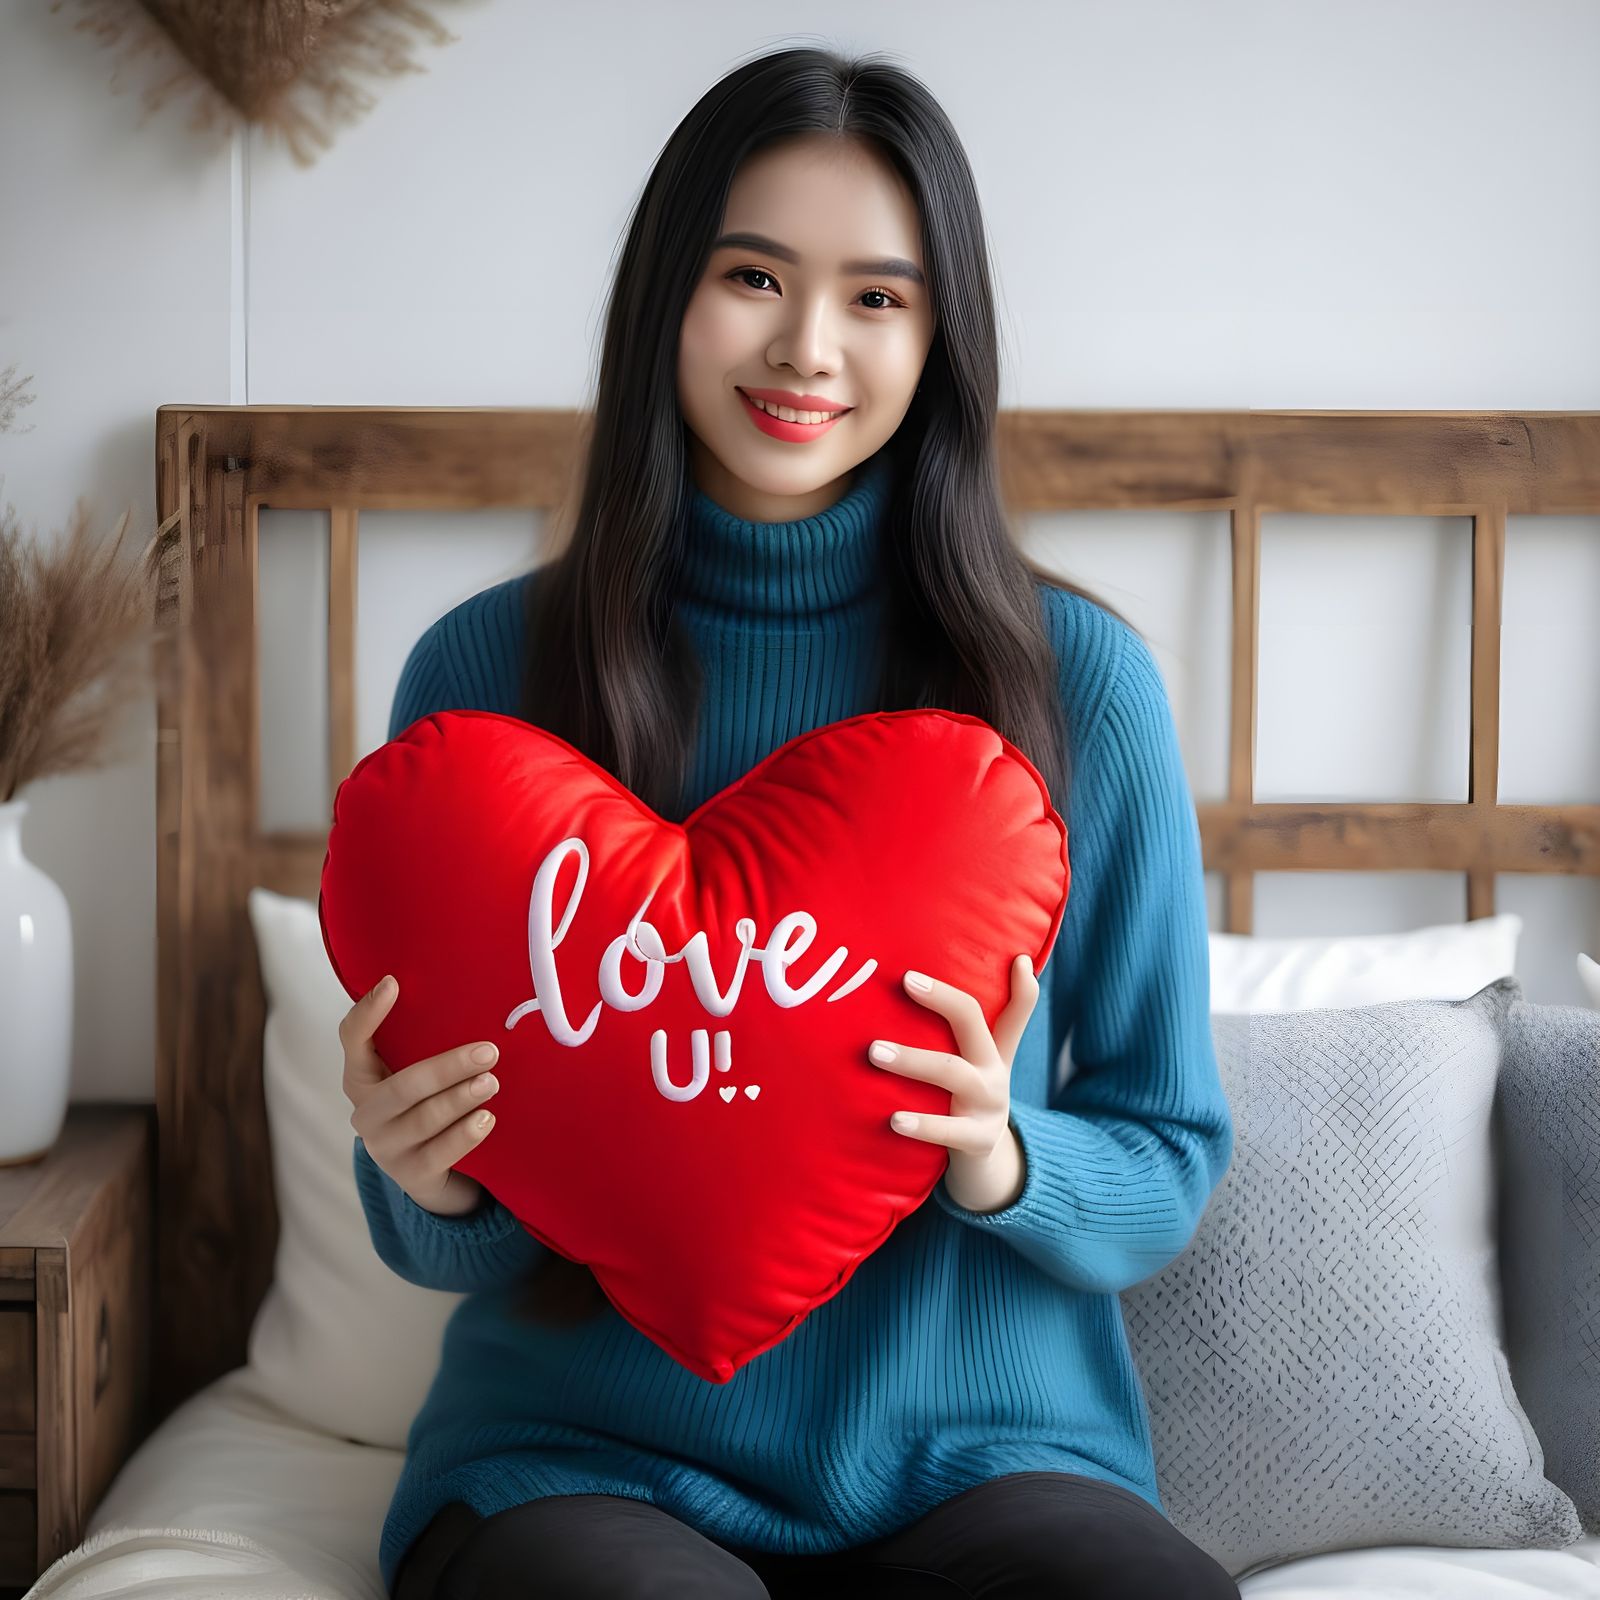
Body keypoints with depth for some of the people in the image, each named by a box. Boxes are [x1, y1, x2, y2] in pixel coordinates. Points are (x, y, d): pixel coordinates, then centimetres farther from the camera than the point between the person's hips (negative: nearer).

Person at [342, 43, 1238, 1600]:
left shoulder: (1078, 679, -3)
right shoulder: (482, 669, -2)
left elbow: (1170, 1158, 4)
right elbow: (447, 1241, 5)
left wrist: (1002, 1165, -16)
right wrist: (430, 1188, -18)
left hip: (982, 1446, 1)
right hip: (590, 1453, 0)